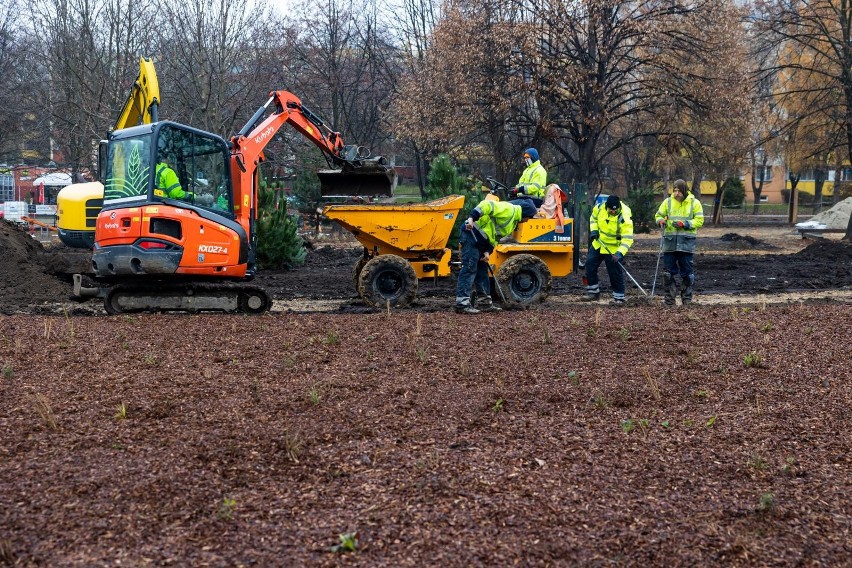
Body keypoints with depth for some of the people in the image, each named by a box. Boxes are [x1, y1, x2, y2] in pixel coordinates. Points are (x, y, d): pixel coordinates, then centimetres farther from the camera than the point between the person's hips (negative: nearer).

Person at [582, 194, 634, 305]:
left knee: (615, 273, -4)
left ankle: (619, 297, 9)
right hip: (598, 244, 5)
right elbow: (594, 217, 10)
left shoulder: (624, 217, -28)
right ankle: (594, 292, 21)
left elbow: (628, 238, -28)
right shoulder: (599, 208, -14)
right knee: (590, 265, 7)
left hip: (614, 249, -5)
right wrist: (593, 230, -5)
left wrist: (620, 253, -38)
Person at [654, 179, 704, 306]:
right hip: (670, 241, 2)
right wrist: (661, 221, -10)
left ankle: (687, 298, 14)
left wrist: (684, 224, -16)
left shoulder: (694, 203, 1)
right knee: (669, 271, 3)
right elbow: (658, 215, 13)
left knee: (687, 271, 4)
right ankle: (669, 298, 11)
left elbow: (699, 221, -3)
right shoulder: (668, 202, 6)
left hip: (686, 242, -2)